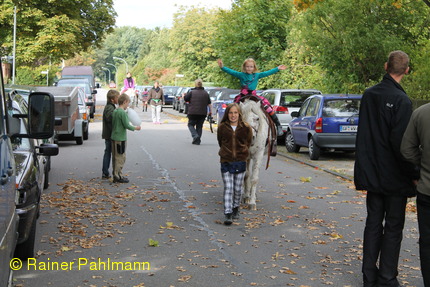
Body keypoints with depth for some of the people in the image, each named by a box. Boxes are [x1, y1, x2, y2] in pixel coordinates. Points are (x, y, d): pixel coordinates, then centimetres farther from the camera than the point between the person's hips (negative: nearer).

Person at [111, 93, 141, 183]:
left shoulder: (115, 111, 10)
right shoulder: (123, 112, -16)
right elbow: (126, 125, -17)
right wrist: (135, 128, -1)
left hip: (114, 137, 9)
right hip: (121, 138, -9)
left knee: (116, 158, 13)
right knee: (120, 158, -3)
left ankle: (116, 176, 18)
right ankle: (118, 177, 0)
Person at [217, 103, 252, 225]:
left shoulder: (246, 128, -2)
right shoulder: (222, 127, -2)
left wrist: (242, 153, 11)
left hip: (240, 161, 1)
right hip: (226, 162, -1)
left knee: (238, 189, 10)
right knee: (228, 188, -6)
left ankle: (236, 208, 33)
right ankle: (228, 214, -6)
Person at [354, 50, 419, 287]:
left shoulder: (369, 95, 4)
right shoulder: (401, 100, -17)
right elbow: (401, 143, -21)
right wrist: (413, 174, -11)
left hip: (372, 173, 6)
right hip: (394, 176, -6)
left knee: (373, 223, 14)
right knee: (393, 227, 5)